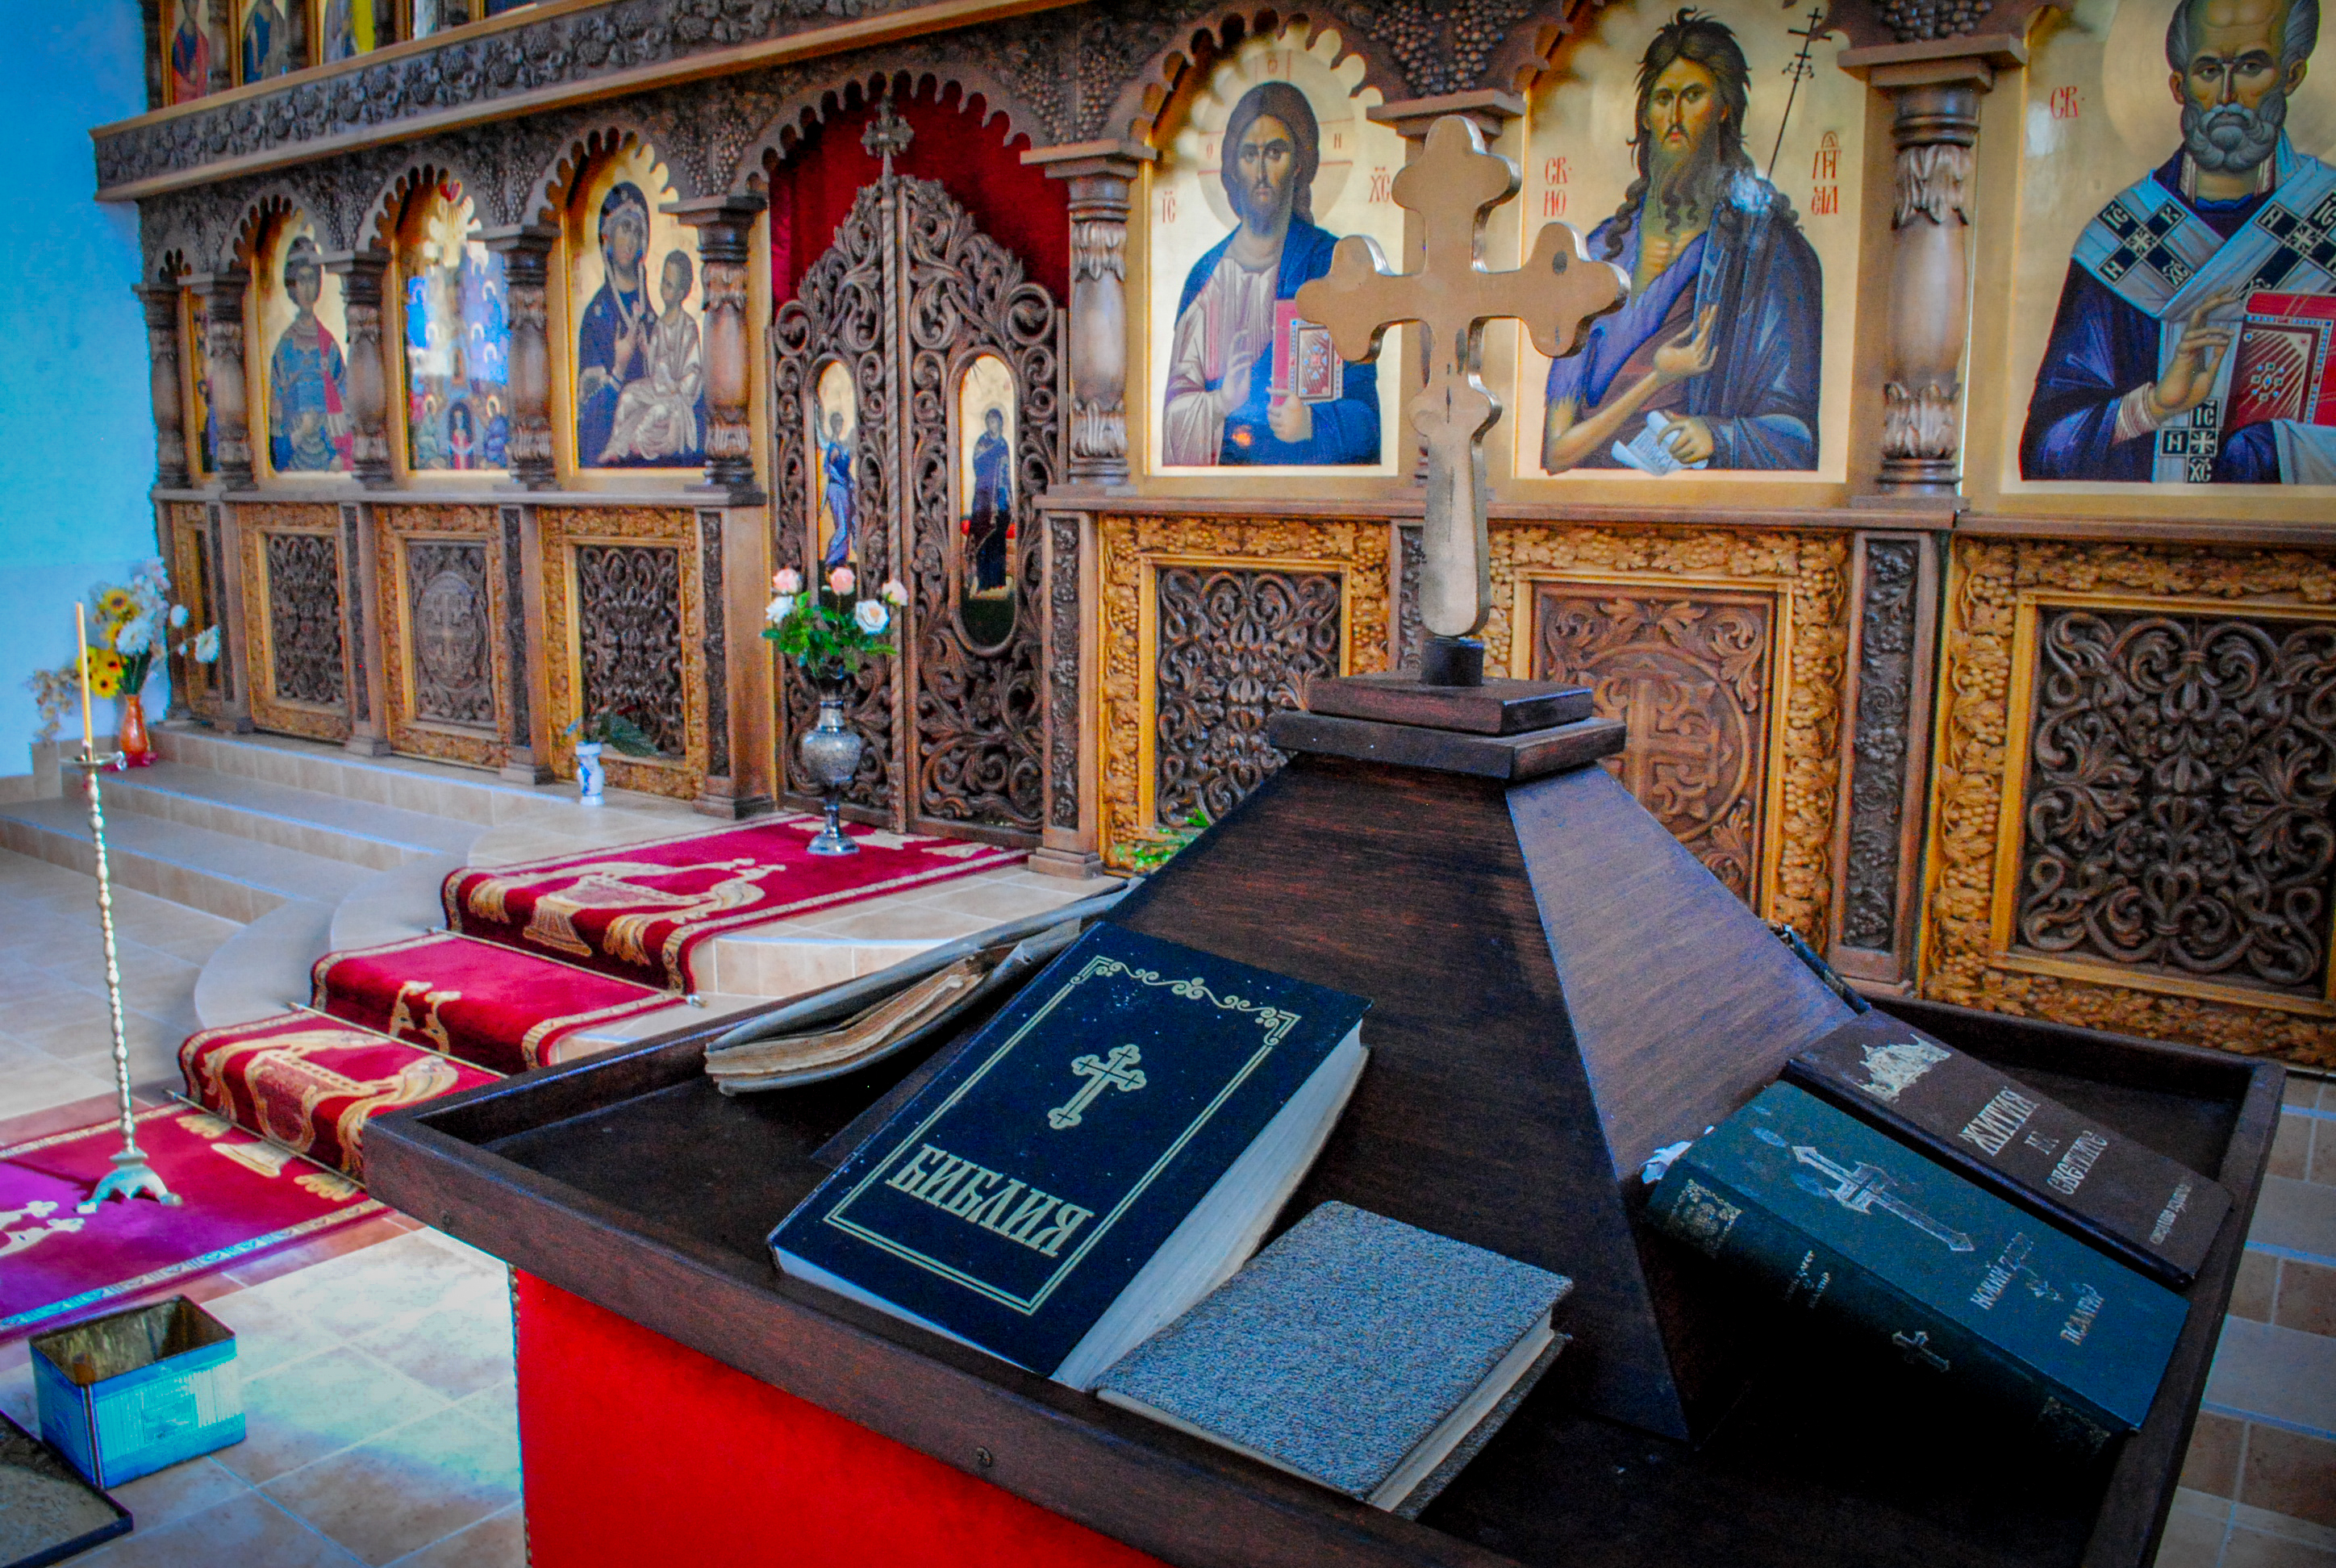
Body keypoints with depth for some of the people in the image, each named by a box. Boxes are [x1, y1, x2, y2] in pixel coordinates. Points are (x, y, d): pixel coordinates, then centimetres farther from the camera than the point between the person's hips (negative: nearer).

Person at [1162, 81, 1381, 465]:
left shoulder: (1333, 262, 5)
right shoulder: (1207, 273, 13)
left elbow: (1364, 408, -1)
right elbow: (1175, 406, 6)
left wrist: (1312, 424, -20)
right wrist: (1219, 402, -14)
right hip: (1217, 466, 2)